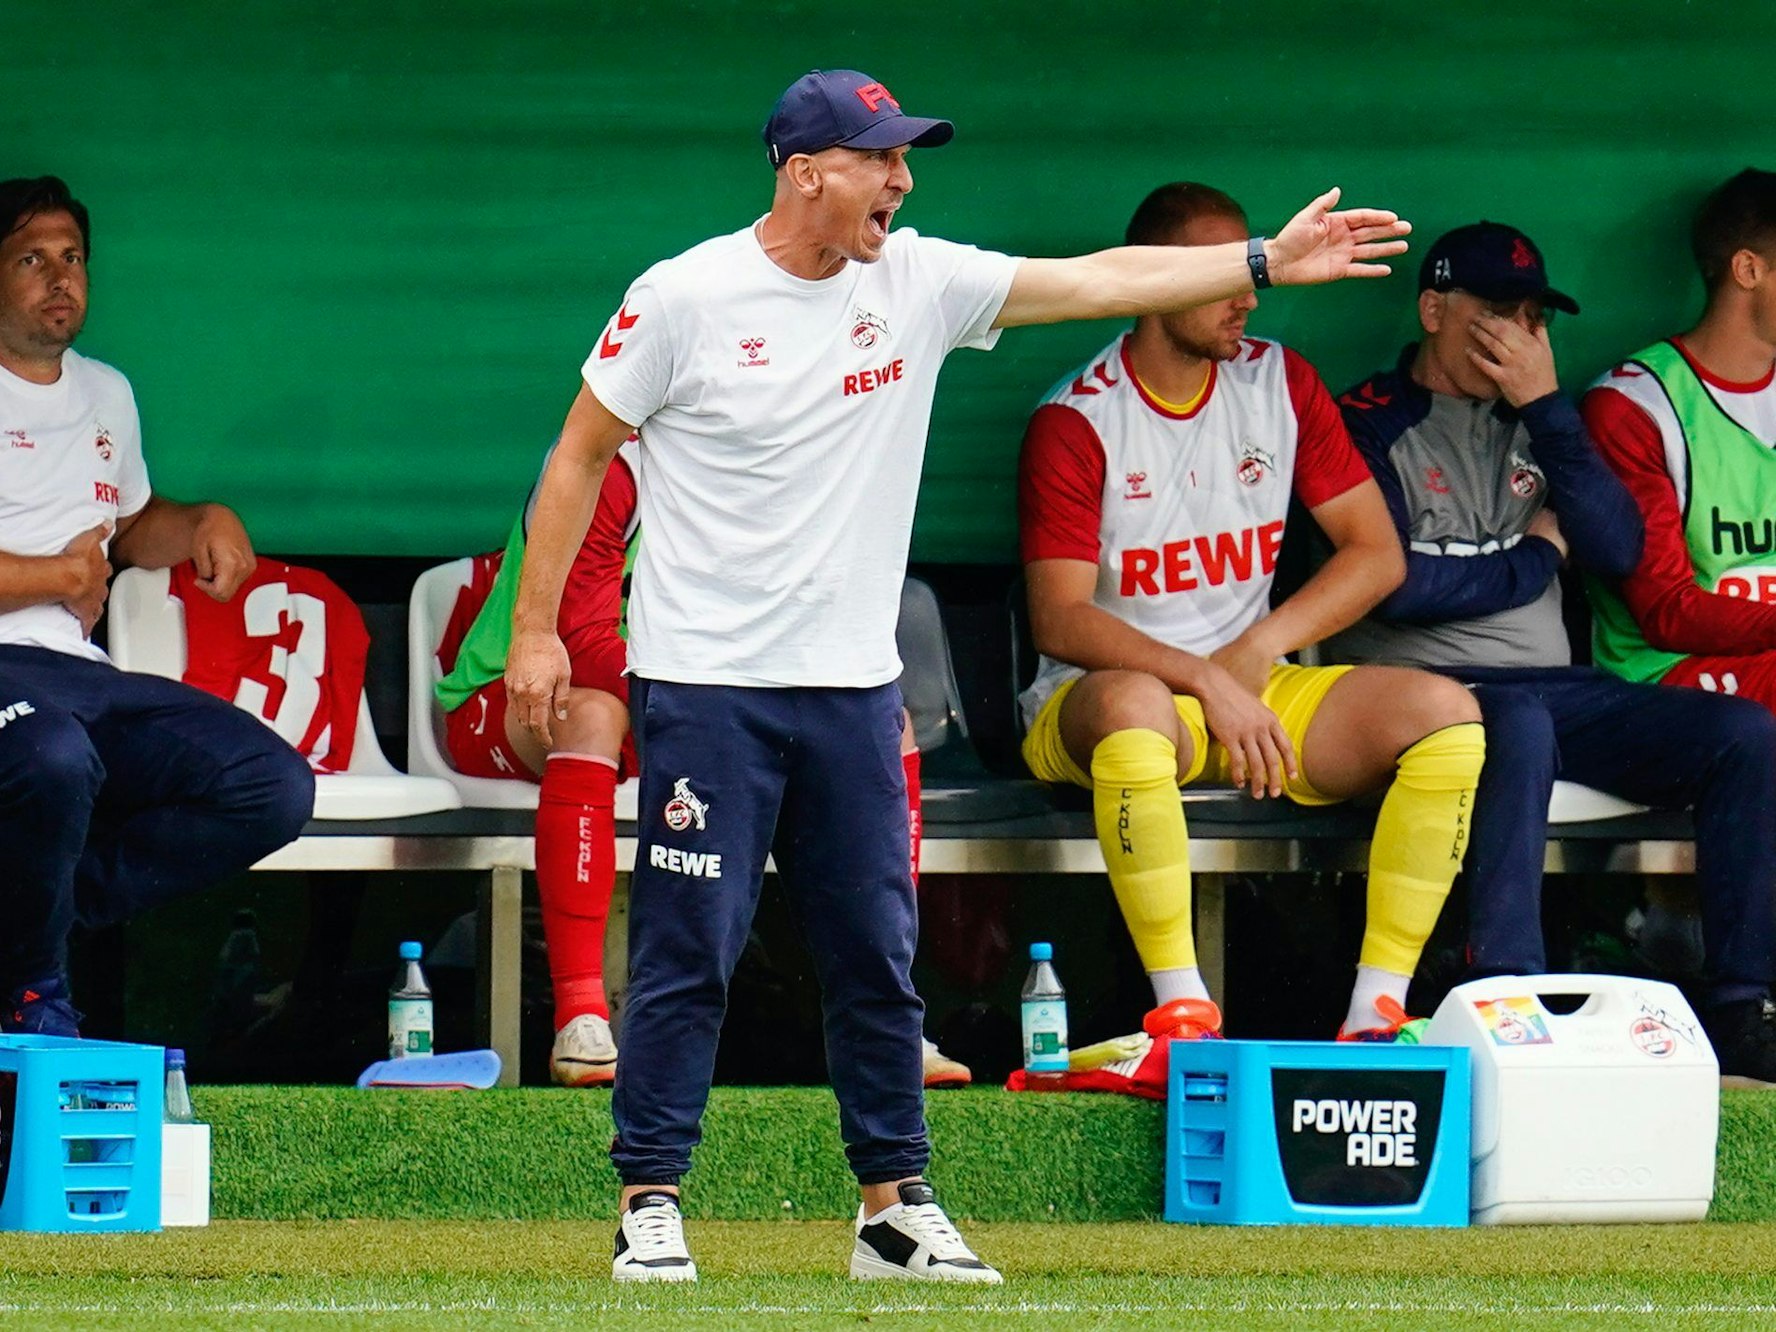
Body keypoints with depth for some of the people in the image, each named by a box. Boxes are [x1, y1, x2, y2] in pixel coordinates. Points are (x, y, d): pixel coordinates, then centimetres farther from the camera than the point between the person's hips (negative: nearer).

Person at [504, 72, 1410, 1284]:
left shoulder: (918, 283, 3)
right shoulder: (685, 299, -9)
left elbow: (1097, 281, 2)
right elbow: (582, 456, -2)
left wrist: (1264, 263, -4)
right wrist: (535, 627, -4)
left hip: (853, 686, 5)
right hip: (707, 684, -5)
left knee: (877, 955, 8)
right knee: (688, 955, -4)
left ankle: (896, 1208, 16)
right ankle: (650, 1207, 4)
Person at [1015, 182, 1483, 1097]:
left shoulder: (1279, 385, 7)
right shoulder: (1076, 422, -7)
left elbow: (1376, 554, 6)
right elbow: (1060, 621, -14)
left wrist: (1259, 651, -9)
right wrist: (1207, 681, -25)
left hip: (1255, 686, 5)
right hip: (1100, 694, -5)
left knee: (1444, 714, -19)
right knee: (1135, 708, -42)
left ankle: (1378, 1013, -23)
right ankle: (1185, 1017, -39)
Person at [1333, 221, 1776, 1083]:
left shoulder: (1532, 422, 20)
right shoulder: (1371, 424, 1)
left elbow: (1619, 551, 5)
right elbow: (1391, 585, -13)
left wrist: (1547, 406, -1)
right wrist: (1534, 557, 1)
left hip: (1550, 687, 6)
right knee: (1519, 723, -41)